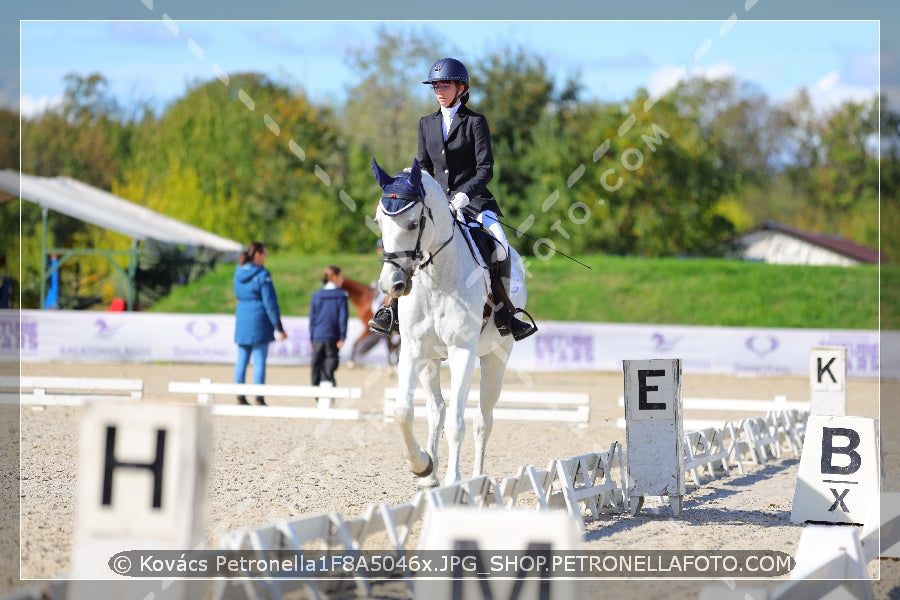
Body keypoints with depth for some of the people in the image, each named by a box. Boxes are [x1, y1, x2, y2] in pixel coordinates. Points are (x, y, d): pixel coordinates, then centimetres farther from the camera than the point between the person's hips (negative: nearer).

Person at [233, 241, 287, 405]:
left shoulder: (239, 272, 8)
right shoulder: (262, 275, -12)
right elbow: (270, 302, -11)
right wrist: (278, 327, -8)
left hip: (242, 318, 6)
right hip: (259, 319, -6)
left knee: (242, 359, 9)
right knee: (259, 361, -4)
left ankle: (240, 396, 10)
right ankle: (259, 398, -5)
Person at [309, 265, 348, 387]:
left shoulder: (316, 295, 3)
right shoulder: (341, 296, -5)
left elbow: (312, 318, 5)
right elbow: (343, 318, -9)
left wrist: (311, 339, 9)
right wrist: (342, 337, -5)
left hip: (318, 337, 2)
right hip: (332, 337, -2)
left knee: (317, 367, 10)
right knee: (329, 367, -1)